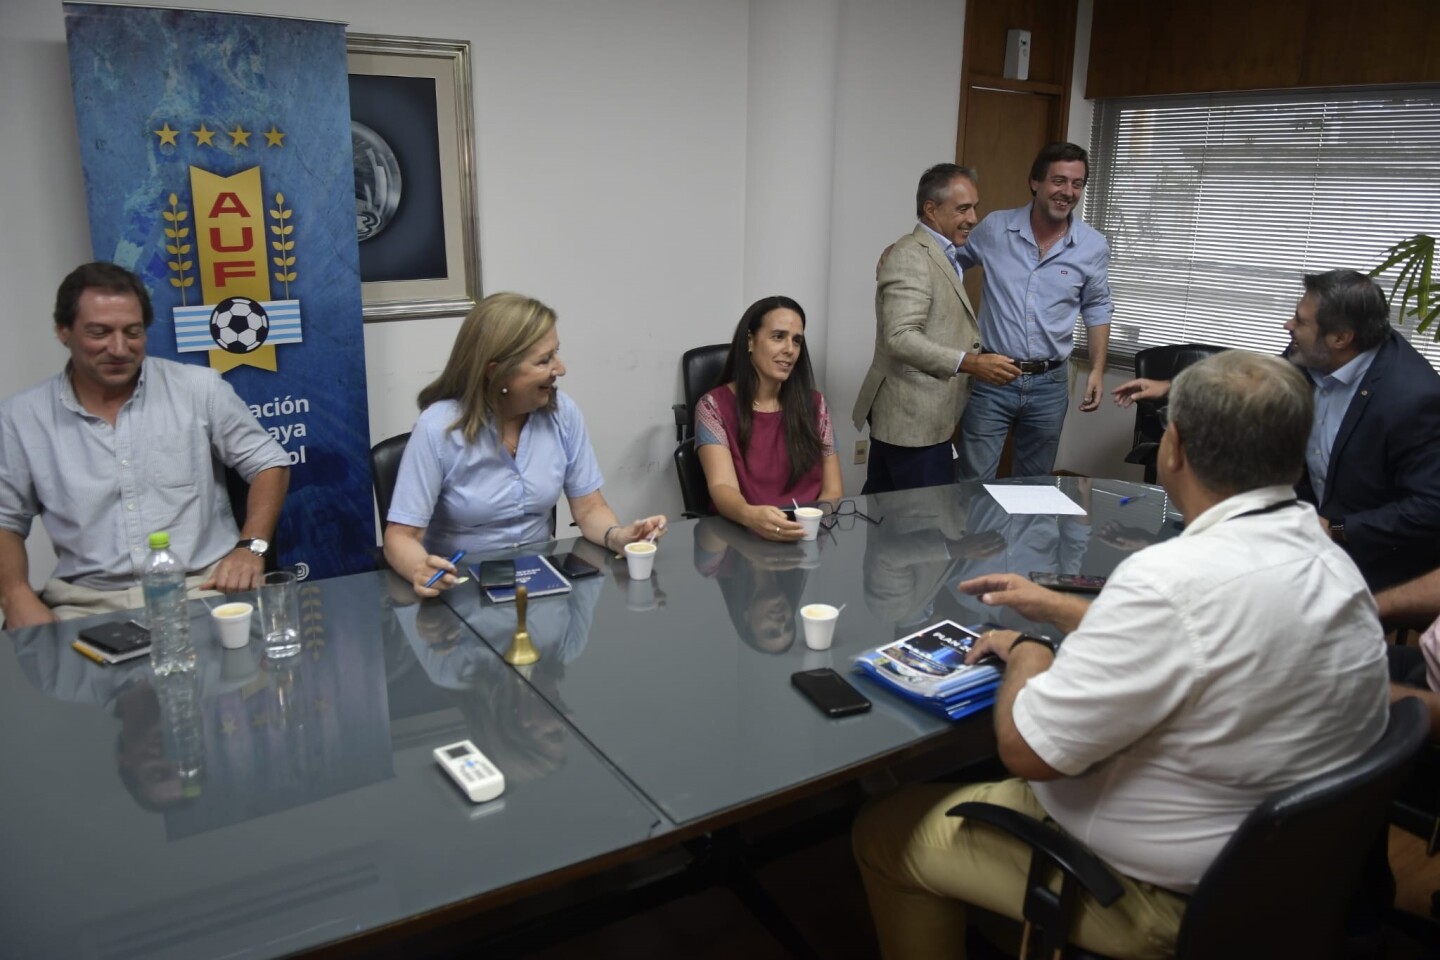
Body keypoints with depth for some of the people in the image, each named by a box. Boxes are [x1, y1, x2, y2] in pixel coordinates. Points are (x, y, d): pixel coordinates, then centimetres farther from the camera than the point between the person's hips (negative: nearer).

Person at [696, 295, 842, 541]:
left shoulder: (813, 404, 9)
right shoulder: (714, 407, -2)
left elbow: (832, 491, 6)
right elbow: (722, 487, -14)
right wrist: (750, 515, -36)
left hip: (808, 534, 2)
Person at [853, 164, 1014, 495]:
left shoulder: (939, 256, 19)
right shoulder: (910, 256, -14)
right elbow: (900, 338, -24)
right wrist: (970, 363, -29)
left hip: (904, 416, 10)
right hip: (914, 420, -10)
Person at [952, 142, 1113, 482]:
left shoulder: (1094, 247, -2)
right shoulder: (994, 228, -5)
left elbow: (1097, 310, 11)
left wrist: (1097, 370, 4)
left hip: (1049, 384, 2)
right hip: (991, 379, -2)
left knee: (1035, 485, 15)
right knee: (975, 484, 1)